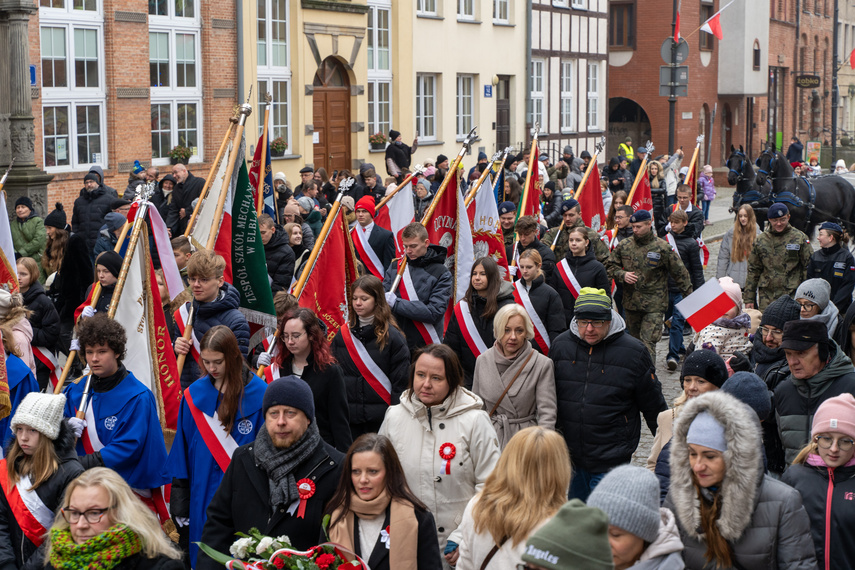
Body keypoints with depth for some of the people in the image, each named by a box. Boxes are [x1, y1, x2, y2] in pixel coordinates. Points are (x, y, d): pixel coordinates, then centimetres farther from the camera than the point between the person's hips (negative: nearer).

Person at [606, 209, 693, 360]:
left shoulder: (662, 247, -7)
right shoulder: (624, 246, 4)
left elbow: (679, 273, 0)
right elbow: (610, 266, 14)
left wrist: (689, 296, 2)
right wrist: (622, 275, -8)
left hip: (654, 305, -5)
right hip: (630, 302, 5)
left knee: (647, 342, -13)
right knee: (635, 339, 15)